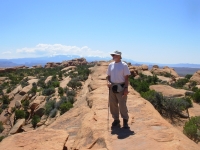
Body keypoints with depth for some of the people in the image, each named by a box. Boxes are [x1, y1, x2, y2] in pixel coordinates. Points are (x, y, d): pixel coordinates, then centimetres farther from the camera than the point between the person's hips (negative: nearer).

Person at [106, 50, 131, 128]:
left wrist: (126, 88, -12)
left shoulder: (124, 65, -5)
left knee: (122, 105, -3)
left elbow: (126, 77, -6)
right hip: (112, 87, 5)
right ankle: (116, 120, 23)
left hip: (121, 87, -5)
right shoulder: (111, 65, 9)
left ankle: (125, 120, 11)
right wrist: (108, 82, -5)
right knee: (113, 105, 10)